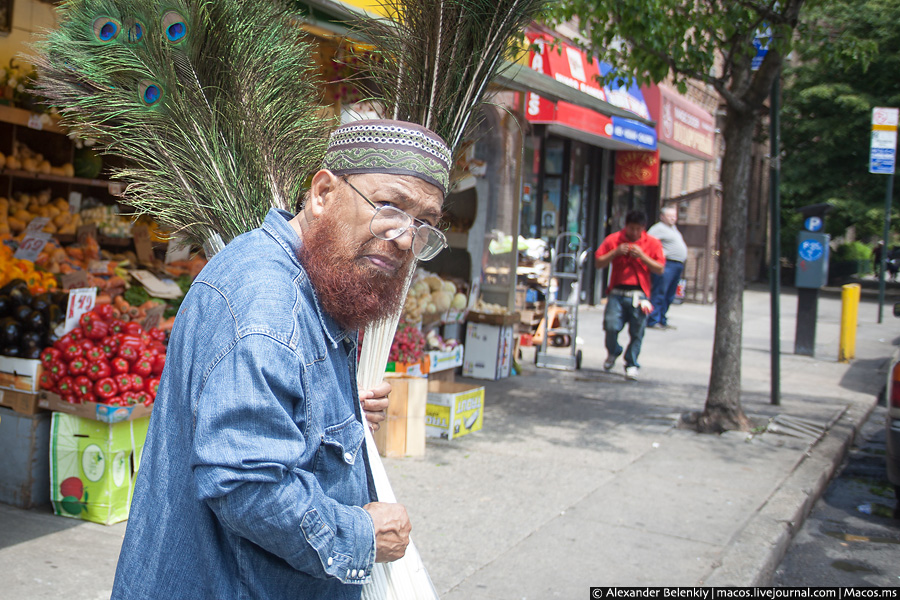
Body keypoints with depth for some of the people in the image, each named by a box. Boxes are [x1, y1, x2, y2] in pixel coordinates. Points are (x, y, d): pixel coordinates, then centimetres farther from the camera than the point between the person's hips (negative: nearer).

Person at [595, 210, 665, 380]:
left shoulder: (652, 243, 7)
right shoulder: (613, 240, 8)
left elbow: (660, 269, 1)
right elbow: (599, 263, 6)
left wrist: (642, 256, -11)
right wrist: (616, 252, -8)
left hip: (639, 294, 0)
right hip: (617, 292, 0)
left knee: (636, 333, -1)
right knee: (611, 326, -11)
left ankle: (631, 364, 17)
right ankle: (613, 352, 20)